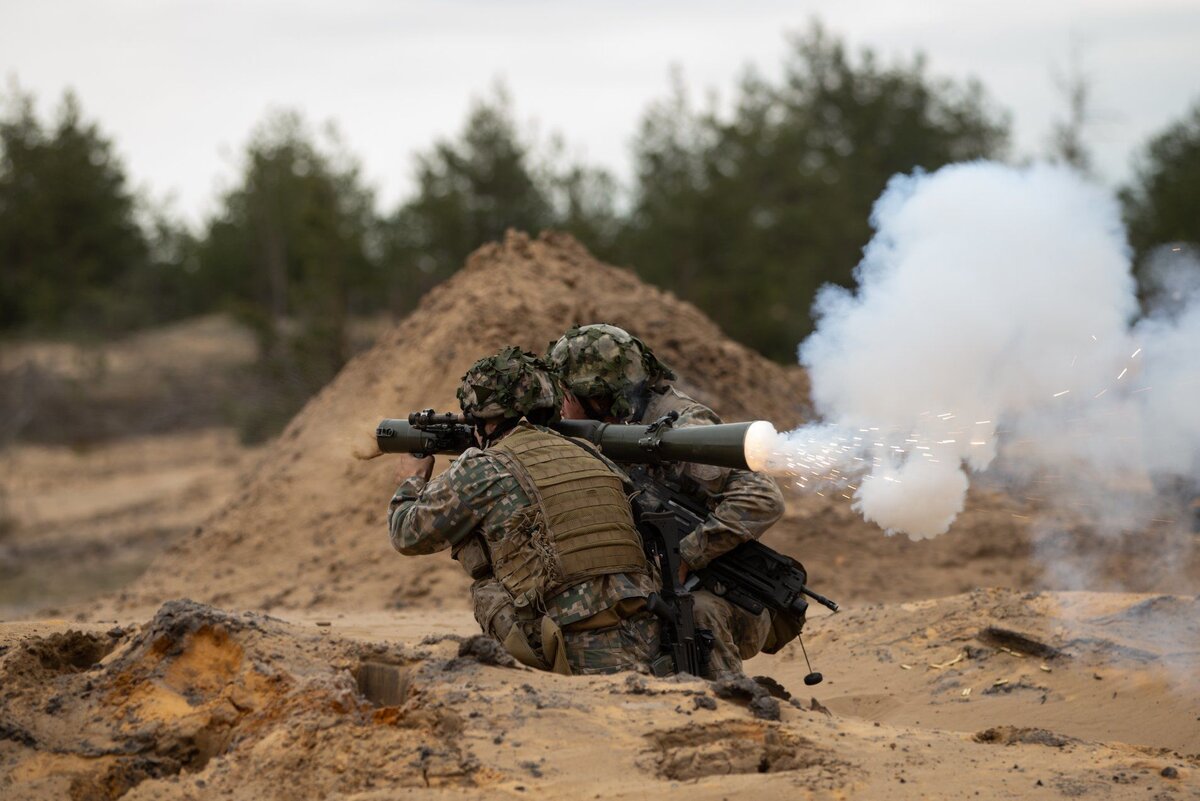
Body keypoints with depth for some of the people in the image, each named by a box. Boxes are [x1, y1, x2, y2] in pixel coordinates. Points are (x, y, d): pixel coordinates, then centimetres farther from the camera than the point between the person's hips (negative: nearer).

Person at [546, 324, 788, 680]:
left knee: (695, 610, -37)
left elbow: (762, 500, -30)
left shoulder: (681, 427, -19)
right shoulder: (625, 429, 7)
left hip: (737, 607, -9)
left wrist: (683, 557, -31)